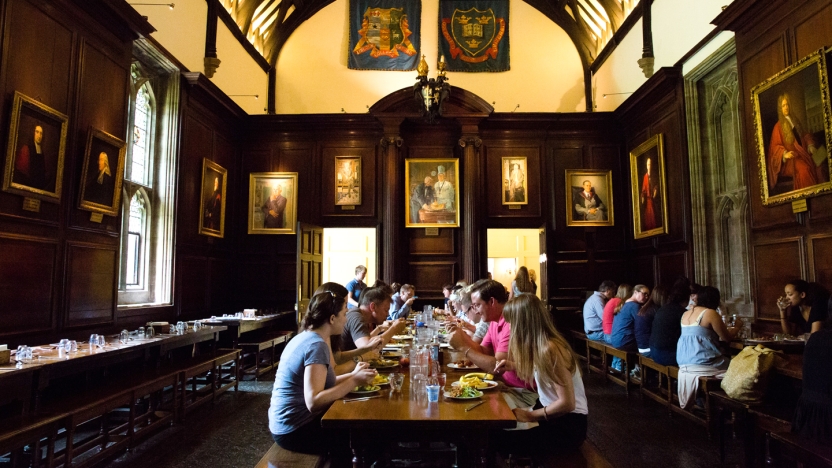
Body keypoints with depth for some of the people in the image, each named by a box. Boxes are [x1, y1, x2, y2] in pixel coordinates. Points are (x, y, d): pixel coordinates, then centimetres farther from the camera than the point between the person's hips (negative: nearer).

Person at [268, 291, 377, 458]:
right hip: (296, 430, -9)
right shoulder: (316, 345, -22)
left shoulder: (307, 337, 7)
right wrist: (354, 381, -25)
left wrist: (353, 374, 5)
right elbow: (314, 402, -29)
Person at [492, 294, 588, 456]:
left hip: (568, 423, -8)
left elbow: (567, 403, -25)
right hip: (551, 413, 8)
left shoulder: (550, 349, -26)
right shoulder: (541, 344, 1)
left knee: (500, 440, -17)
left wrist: (530, 416, -17)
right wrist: (514, 366, 7)